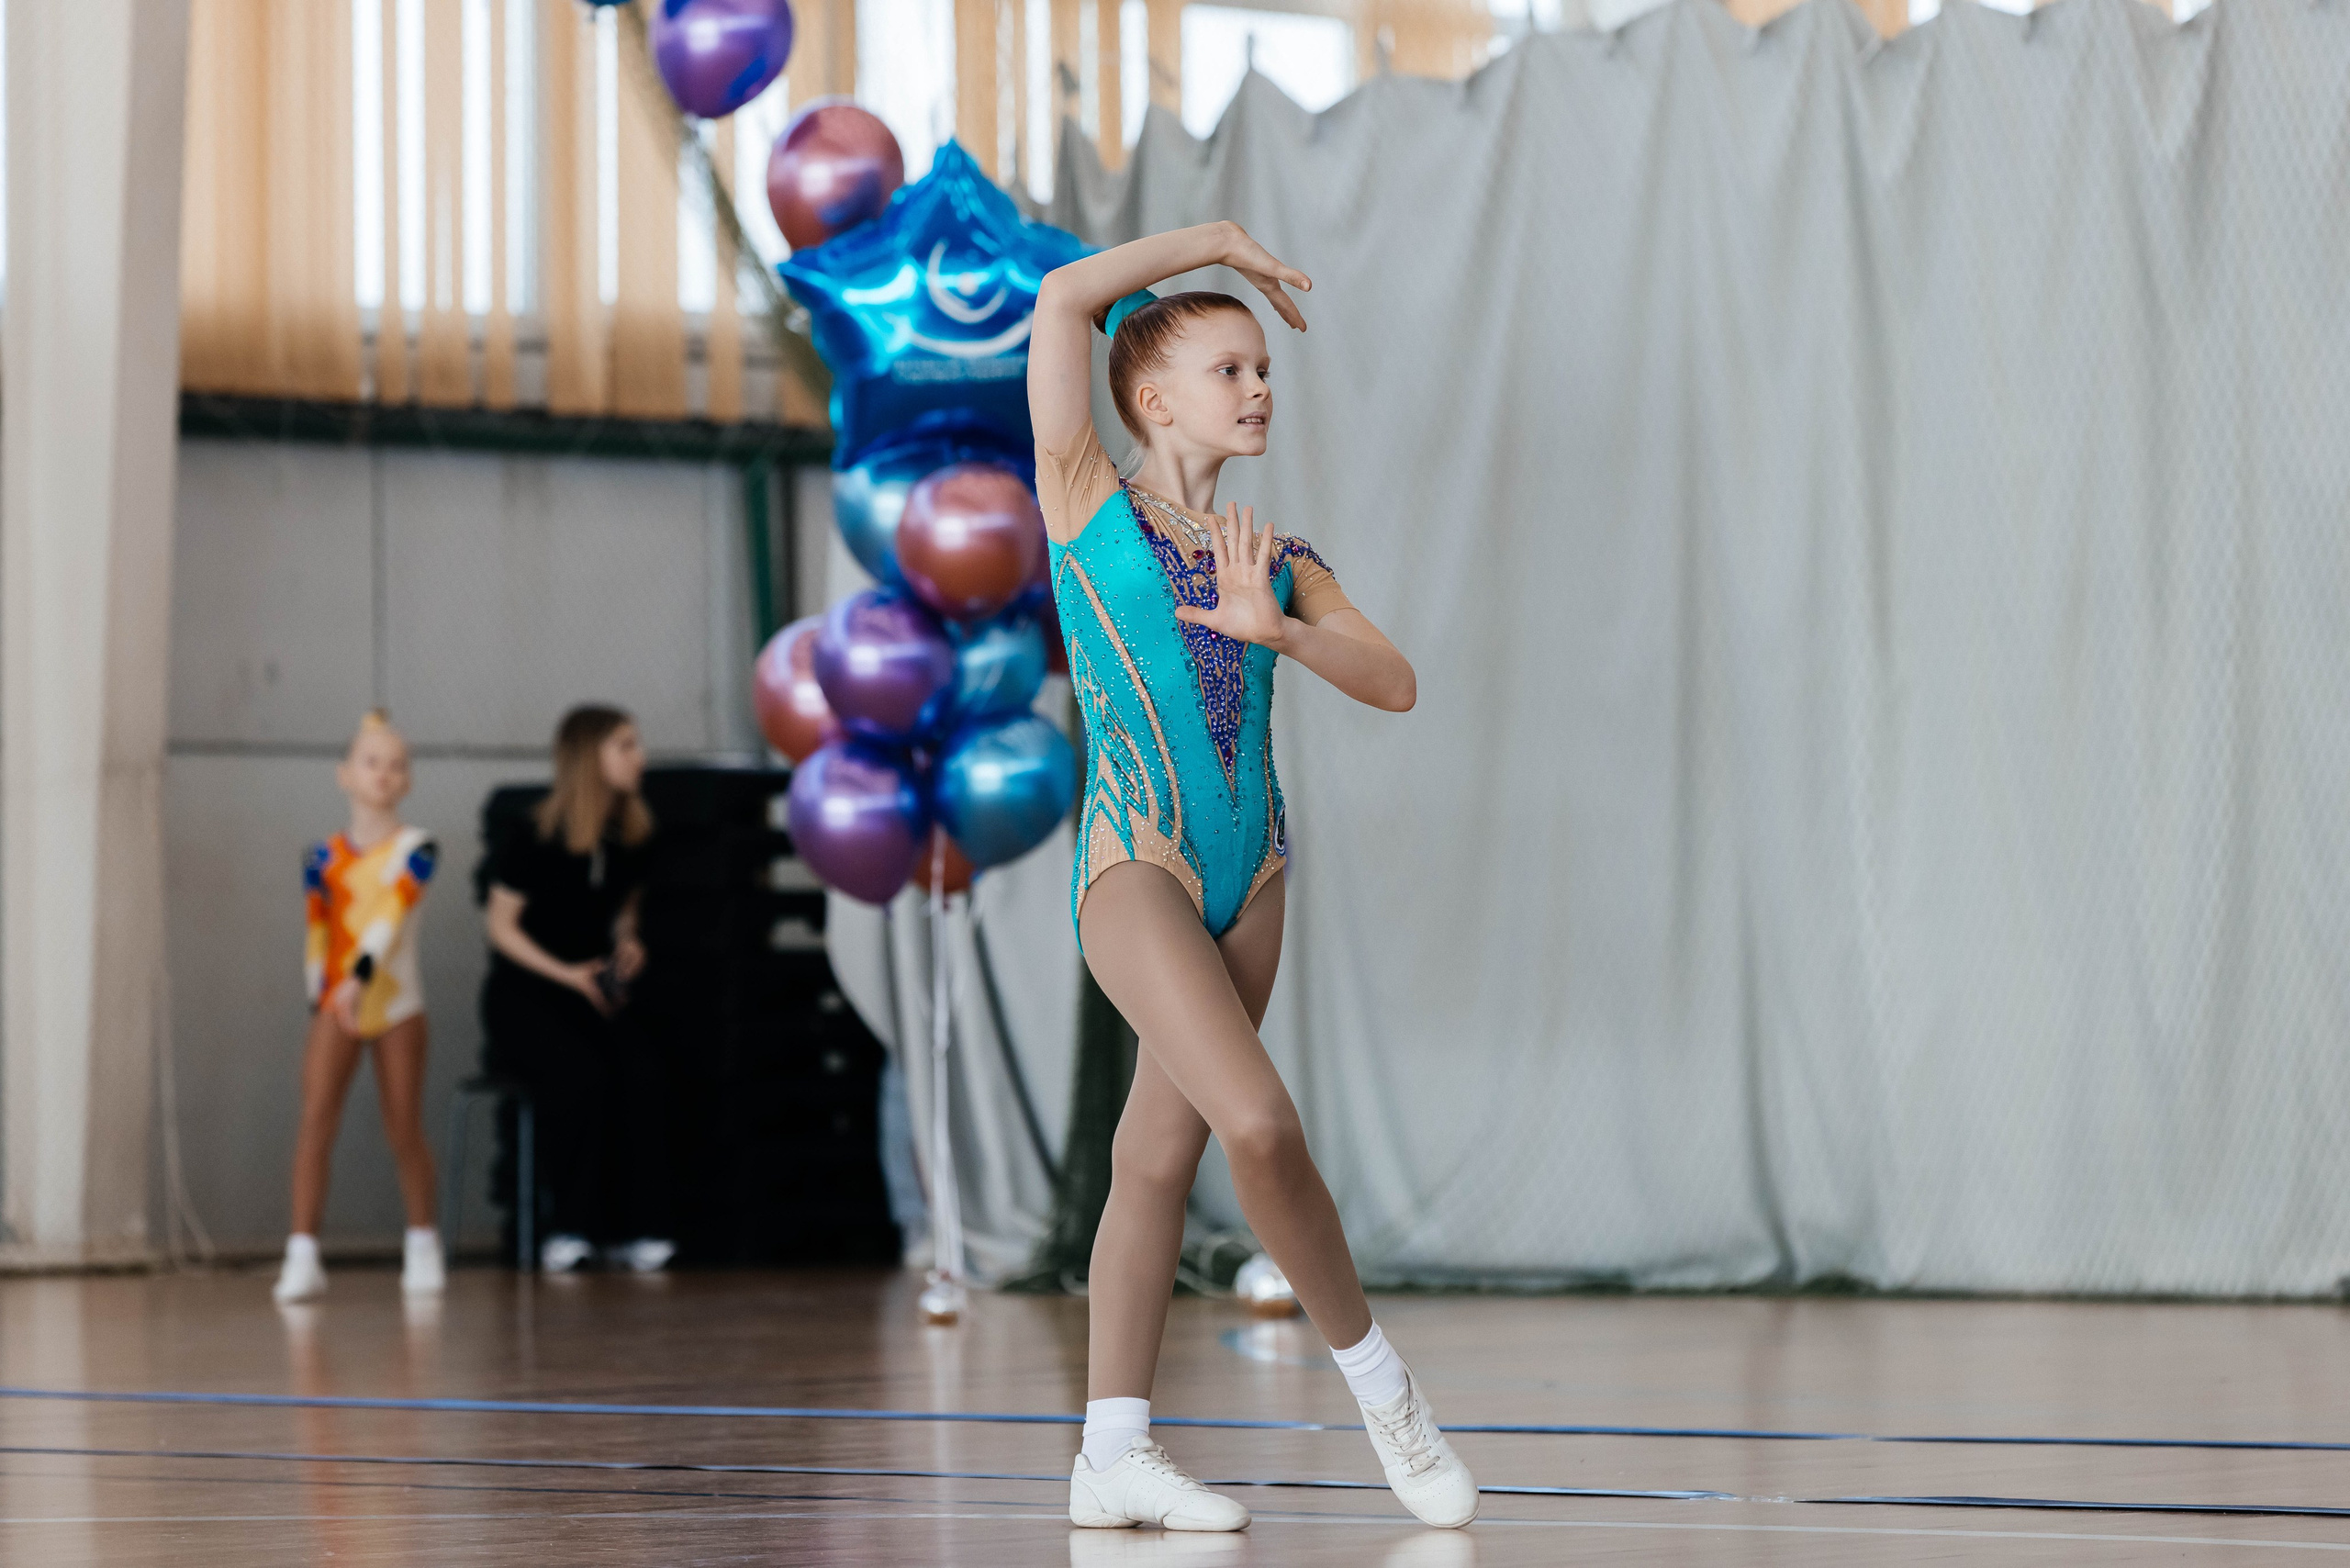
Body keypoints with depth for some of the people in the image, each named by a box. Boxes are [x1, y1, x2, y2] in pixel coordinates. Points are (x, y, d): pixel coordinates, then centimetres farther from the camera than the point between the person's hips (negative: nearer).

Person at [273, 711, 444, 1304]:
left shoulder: (415, 849, -4)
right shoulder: (325, 856, 3)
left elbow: (393, 913, -17)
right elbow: (316, 932, 3)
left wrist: (361, 976, -29)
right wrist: (318, 996, -7)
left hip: (395, 1003, -1)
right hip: (337, 1005, 1)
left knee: (405, 1130, 8)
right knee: (316, 1121, -11)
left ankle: (422, 1248, 24)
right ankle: (302, 1256, -14)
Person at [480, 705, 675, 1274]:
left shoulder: (628, 840, 9)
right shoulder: (534, 837, -8)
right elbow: (501, 925, -6)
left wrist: (626, 944, 1)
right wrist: (566, 972, -16)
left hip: (589, 996, 5)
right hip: (520, 994, -5)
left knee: (629, 1071, -28)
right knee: (583, 1073, -33)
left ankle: (629, 1231, -27)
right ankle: (567, 1228, -25)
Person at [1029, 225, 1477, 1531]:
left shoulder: (1275, 561, 13)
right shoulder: (1091, 504, 1)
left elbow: (1396, 684, 2)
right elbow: (1066, 298, -7)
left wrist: (1272, 627, -13)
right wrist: (1215, 239, 3)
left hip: (1251, 872, 6)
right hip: (1135, 861, -6)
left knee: (1162, 1151, 8)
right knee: (1261, 1123, -20)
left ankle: (1115, 1453, 11)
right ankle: (1375, 1375, -3)